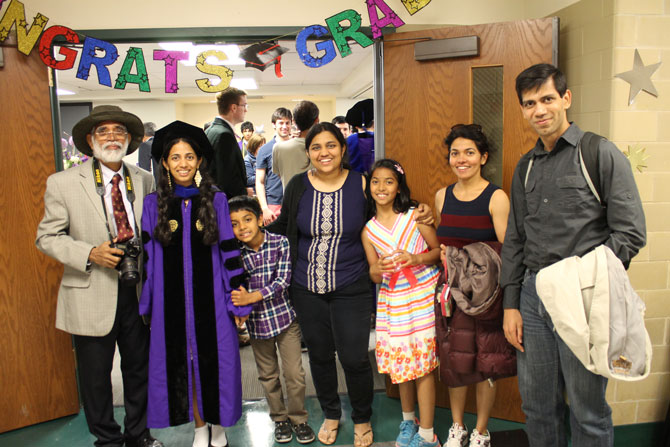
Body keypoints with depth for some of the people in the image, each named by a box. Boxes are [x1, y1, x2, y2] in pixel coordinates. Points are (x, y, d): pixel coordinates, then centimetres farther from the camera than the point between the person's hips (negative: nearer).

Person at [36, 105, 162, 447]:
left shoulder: (144, 180, 2)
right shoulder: (63, 183, -6)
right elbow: (47, 237, -4)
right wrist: (90, 254, -19)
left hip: (139, 291, 3)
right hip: (92, 296, -3)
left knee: (139, 368, 18)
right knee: (95, 376, 12)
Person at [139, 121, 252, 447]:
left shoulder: (216, 200, -1)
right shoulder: (153, 204, 2)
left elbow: (230, 252, 0)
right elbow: (146, 257, 4)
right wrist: (146, 306, 3)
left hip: (210, 298, -1)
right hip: (171, 301, 1)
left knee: (214, 360, 6)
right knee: (181, 362, 10)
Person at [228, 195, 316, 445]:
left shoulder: (280, 243, -12)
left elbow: (282, 281, -17)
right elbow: (235, 287, 0)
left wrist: (252, 297, -25)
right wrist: (239, 306, -19)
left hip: (284, 317, -2)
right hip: (256, 321, 2)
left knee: (294, 373, 3)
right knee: (268, 375, 15)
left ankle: (298, 419, 25)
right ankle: (279, 419, 35)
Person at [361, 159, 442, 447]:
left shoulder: (415, 216, -4)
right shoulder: (368, 231, 3)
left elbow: (439, 249, 1)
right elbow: (374, 275, 6)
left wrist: (416, 259, -17)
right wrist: (378, 269, -17)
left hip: (424, 296, -3)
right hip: (393, 301, 3)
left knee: (422, 364, 0)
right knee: (401, 363, 12)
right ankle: (408, 420, 35)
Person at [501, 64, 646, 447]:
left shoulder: (602, 155, -4)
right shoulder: (525, 167, 12)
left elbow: (631, 234, -9)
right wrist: (511, 304, 9)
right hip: (532, 297, 5)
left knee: (589, 412, 7)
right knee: (538, 406, 16)